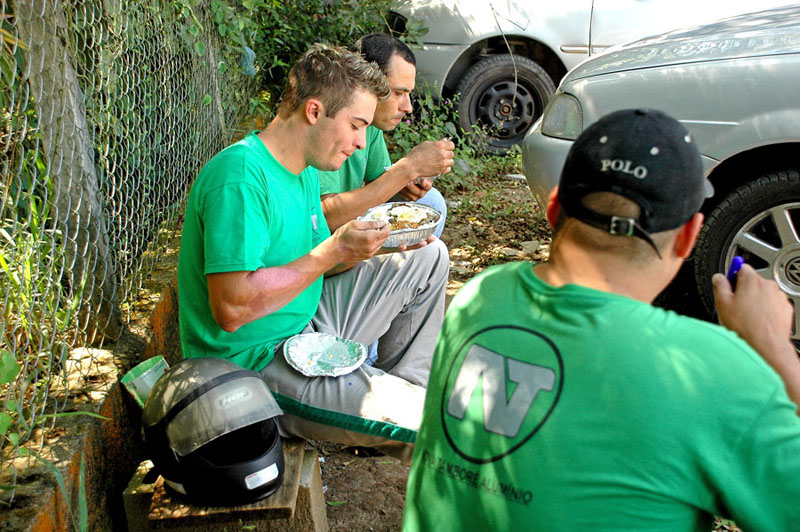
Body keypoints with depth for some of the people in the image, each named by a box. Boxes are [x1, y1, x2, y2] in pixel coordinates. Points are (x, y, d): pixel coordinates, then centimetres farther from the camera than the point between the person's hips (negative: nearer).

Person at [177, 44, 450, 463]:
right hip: (257, 362, -10)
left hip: (307, 325, 10)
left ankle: (403, 387, 18)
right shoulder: (241, 174, -23)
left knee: (429, 258, 15)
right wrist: (334, 251, -23)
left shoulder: (304, 169, 8)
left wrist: (381, 239, -3)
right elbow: (231, 308, -29)